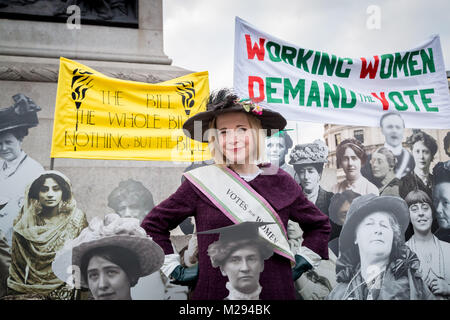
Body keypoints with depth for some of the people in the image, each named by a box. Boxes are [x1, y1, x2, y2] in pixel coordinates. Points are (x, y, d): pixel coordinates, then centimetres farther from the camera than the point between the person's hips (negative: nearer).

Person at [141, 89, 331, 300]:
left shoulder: (280, 183, 3)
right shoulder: (201, 182, -4)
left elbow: (319, 225, 17)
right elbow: (152, 225, 5)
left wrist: (302, 263, 7)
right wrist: (174, 269, 1)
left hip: (275, 291, 2)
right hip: (214, 292, -1)